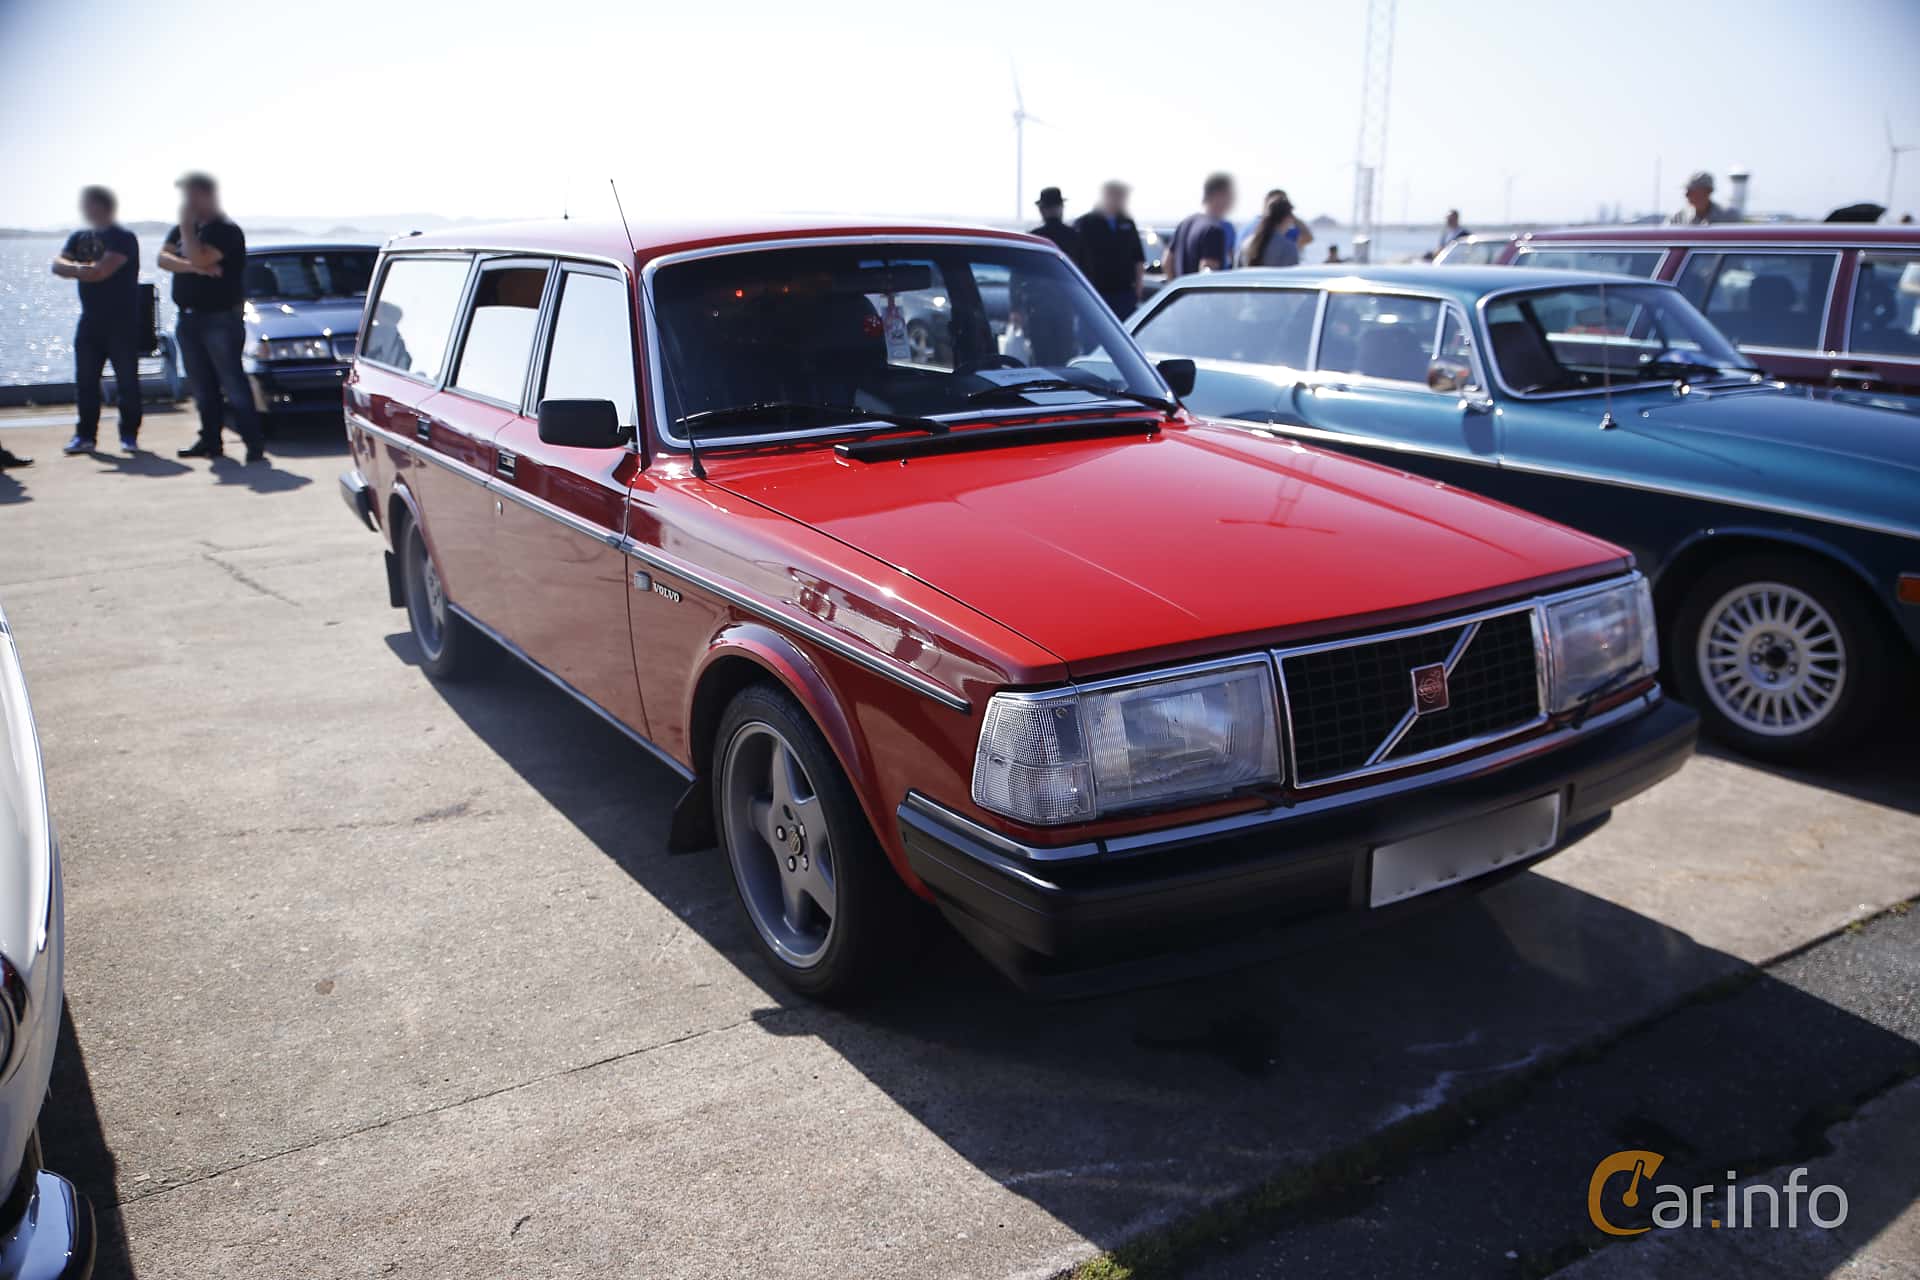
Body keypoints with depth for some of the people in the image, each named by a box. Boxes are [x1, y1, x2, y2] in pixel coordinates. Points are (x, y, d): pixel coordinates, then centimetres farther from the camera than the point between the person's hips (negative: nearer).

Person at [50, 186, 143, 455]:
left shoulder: (123, 238, -7)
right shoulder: (79, 238, 15)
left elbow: (101, 271, -18)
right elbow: (58, 265, 3)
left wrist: (72, 268, -6)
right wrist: (83, 268, -16)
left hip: (122, 323, -6)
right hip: (90, 320, 6)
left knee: (126, 381, -2)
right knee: (85, 380, 4)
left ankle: (129, 435, 7)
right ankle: (85, 435, 9)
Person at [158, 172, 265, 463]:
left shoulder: (226, 231, -10)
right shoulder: (182, 230, 15)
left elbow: (200, 258, -23)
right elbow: (163, 257, 2)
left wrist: (187, 225, -14)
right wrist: (194, 267, -15)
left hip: (220, 319, -8)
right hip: (189, 318, 8)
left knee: (233, 384, -11)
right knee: (203, 387, 11)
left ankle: (254, 445, -10)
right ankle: (210, 441, 17)